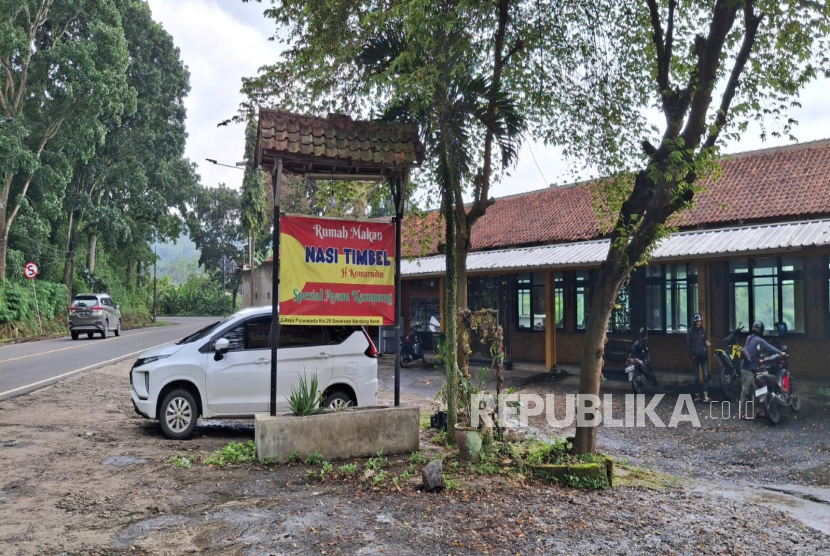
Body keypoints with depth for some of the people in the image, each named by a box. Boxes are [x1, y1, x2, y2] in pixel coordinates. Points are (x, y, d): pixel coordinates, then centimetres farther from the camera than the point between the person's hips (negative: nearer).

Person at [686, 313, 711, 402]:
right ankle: (697, 395, 13)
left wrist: (707, 343, -7)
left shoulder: (703, 331, 7)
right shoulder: (690, 331, -1)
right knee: (697, 377, 5)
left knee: (705, 375, -8)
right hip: (695, 357, -2)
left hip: (704, 356, 2)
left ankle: (706, 395, -13)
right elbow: (688, 344, -1)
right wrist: (692, 354, -7)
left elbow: (705, 341, 16)